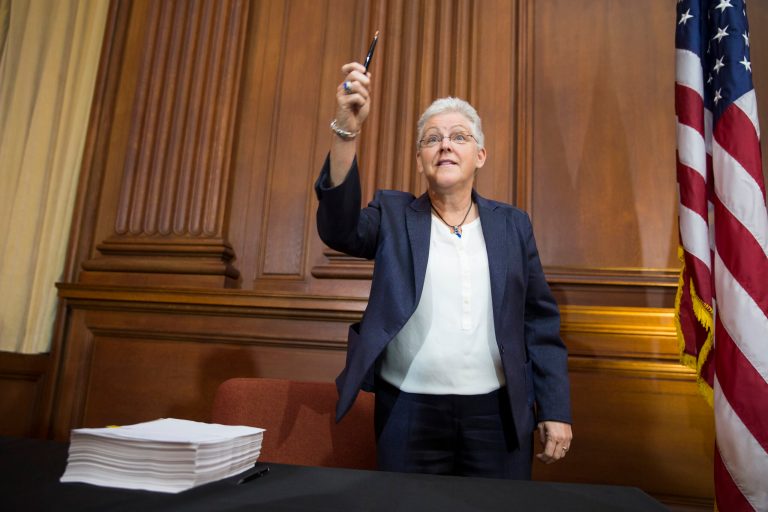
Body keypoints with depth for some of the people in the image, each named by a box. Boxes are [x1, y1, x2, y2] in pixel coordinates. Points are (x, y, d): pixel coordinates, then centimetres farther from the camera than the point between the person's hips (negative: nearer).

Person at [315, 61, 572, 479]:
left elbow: (540, 323, 5)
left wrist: (556, 411, 1)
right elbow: (339, 228, -19)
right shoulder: (393, 215, 1)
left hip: (498, 414, 2)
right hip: (409, 413, -1)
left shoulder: (512, 225, 6)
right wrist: (347, 130, -31)